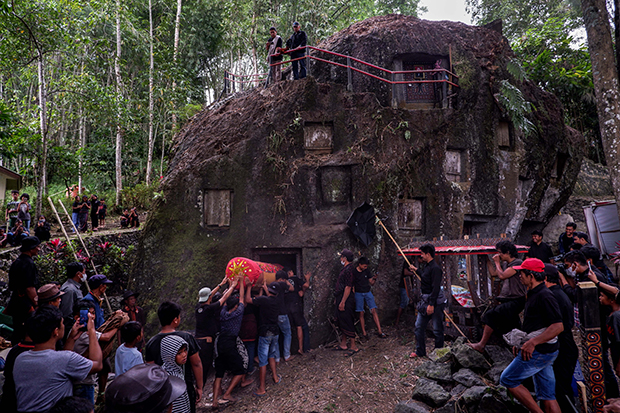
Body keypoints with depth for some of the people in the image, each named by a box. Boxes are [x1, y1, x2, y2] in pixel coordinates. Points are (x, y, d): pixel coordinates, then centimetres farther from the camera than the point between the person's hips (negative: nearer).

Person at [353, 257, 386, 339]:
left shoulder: (366, 271, 5)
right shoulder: (354, 272, -6)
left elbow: (371, 283, 11)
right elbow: (352, 285, -1)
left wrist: (374, 279, -8)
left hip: (368, 292, 3)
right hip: (358, 293, -3)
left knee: (374, 310, -7)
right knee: (361, 313, -1)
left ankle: (379, 331, -7)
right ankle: (364, 333, 7)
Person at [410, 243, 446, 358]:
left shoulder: (435, 268, -17)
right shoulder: (427, 266, 12)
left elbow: (435, 288, -22)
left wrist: (431, 304, -24)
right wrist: (416, 271, 32)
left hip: (435, 303, -10)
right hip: (425, 301, 10)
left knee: (437, 329, 3)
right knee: (419, 327, 12)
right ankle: (420, 351, 22)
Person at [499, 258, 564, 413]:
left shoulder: (544, 296, -18)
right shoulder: (534, 294, 15)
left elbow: (558, 326, -25)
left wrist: (533, 342, -28)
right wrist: (522, 342, 20)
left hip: (540, 352, -10)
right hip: (541, 351, 10)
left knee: (507, 379, -1)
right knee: (547, 397, 11)